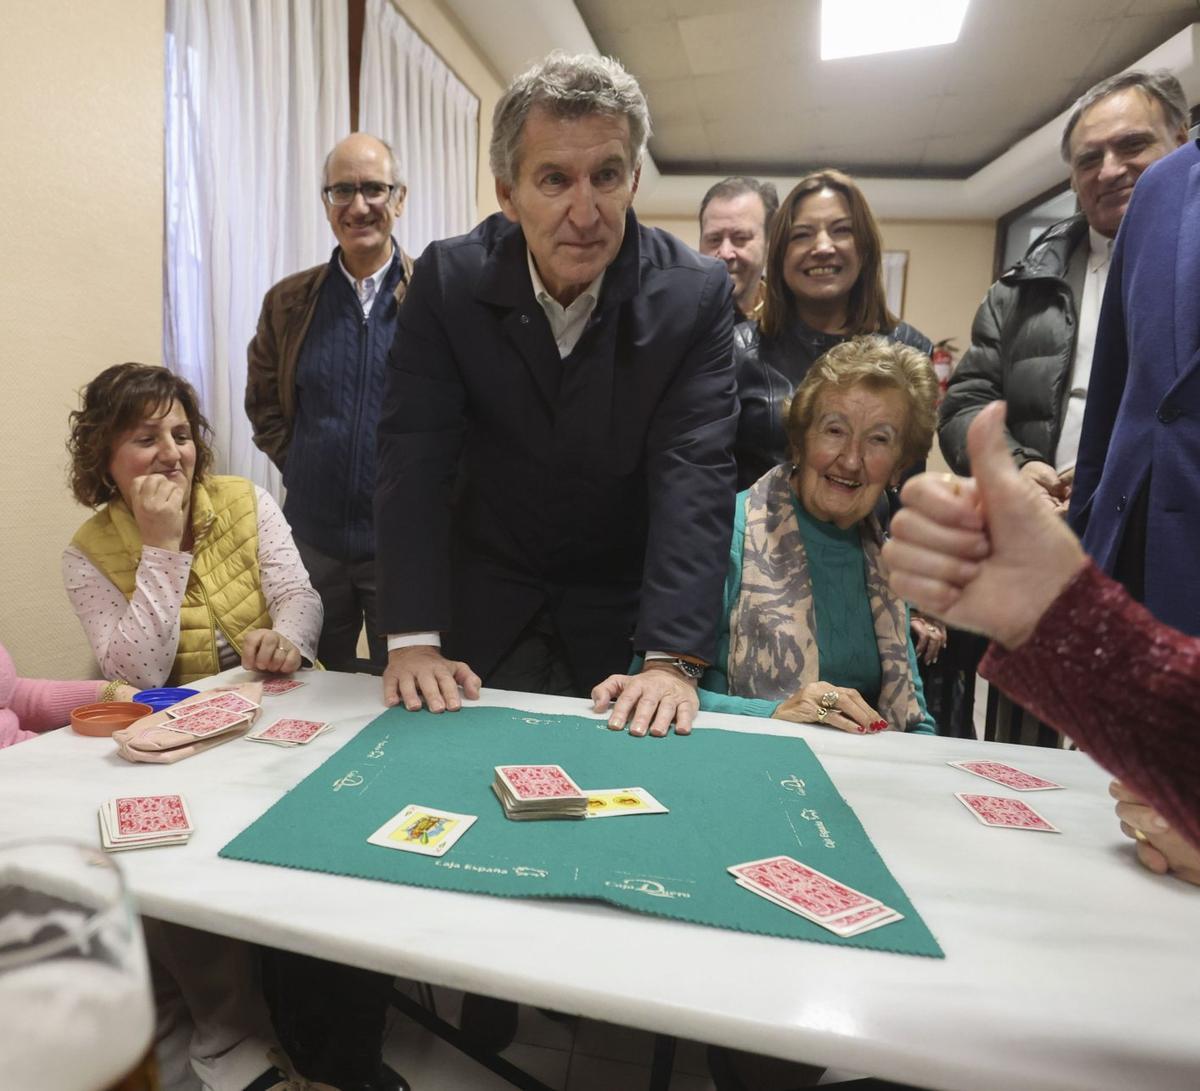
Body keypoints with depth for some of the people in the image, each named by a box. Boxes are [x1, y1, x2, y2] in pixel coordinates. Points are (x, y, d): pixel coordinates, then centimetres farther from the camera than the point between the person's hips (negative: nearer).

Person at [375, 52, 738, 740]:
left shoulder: (696, 294, -15)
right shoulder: (449, 278, -12)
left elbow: (695, 476, -21)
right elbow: (415, 459, -16)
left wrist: (674, 659, -30)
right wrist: (413, 638, -25)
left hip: (626, 610, 0)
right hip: (485, 603, 1)